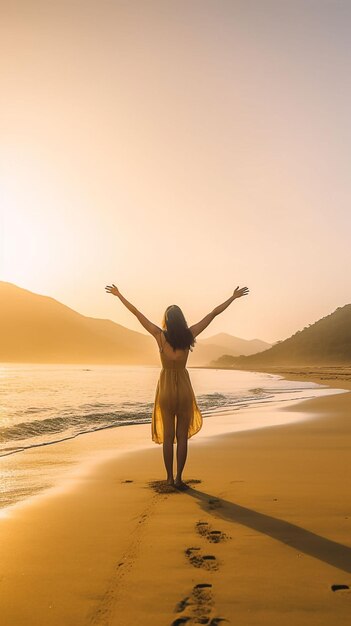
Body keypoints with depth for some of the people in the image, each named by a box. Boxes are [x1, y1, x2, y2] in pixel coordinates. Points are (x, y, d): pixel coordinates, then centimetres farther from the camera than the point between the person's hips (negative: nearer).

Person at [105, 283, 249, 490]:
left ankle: (170, 477, 15)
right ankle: (178, 478, 6)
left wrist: (119, 295, 6)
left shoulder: (160, 335, -10)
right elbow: (213, 313, -2)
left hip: (166, 388, 0)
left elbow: (137, 313, -3)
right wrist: (233, 297, 5)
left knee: (167, 435, 11)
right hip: (184, 388, 0)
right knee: (182, 436, 6)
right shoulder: (189, 335, -9)